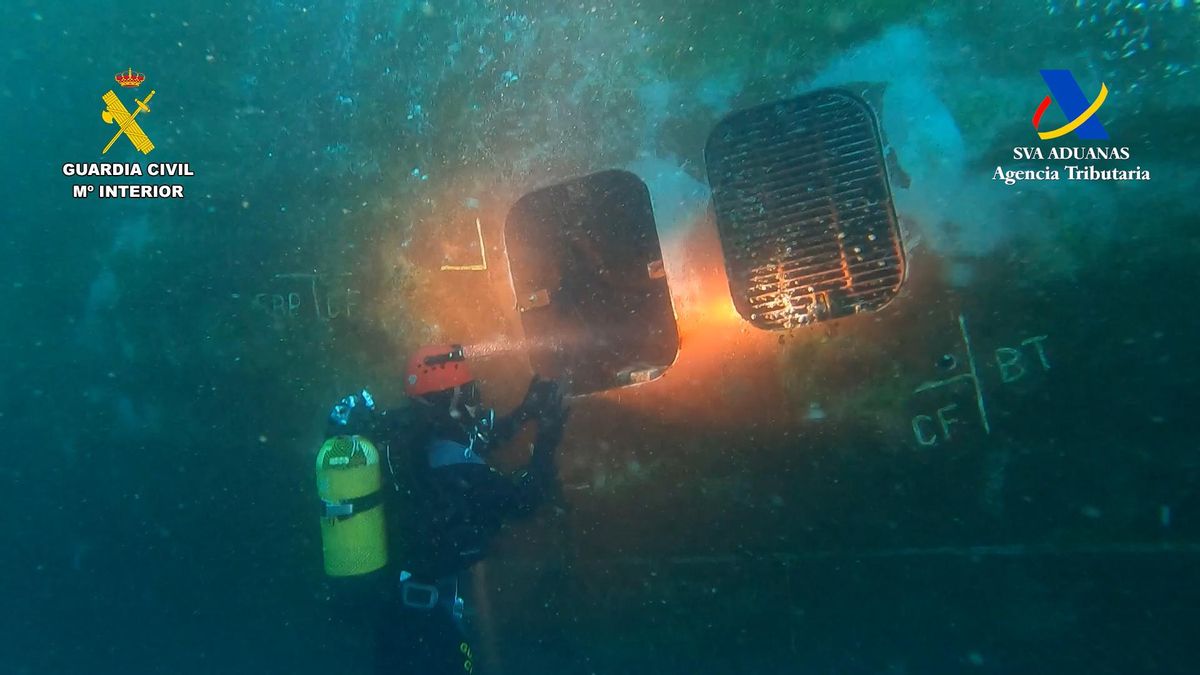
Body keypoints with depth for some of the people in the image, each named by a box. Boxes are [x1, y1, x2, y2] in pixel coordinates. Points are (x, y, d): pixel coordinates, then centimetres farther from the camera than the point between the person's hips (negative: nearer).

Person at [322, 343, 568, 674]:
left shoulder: (398, 431, -6)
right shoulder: (452, 466, -29)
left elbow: (472, 443, 9)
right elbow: (523, 499, -23)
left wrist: (524, 413, 8)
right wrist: (547, 440, -14)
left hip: (385, 584, 8)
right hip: (423, 597, -8)